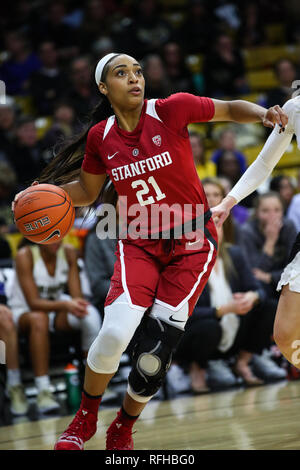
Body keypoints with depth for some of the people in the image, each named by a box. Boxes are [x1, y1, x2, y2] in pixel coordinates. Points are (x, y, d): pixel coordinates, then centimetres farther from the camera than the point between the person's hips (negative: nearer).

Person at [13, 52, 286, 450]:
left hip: (192, 241, -2)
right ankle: (85, 420, 5)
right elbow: (87, 192, 15)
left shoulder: (171, 110, -11)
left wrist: (264, 114, -20)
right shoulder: (100, 137, 0)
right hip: (139, 243, 2)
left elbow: (231, 109, 0)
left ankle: (122, 432, 19)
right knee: (115, 331, -22)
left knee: (157, 349, -8)